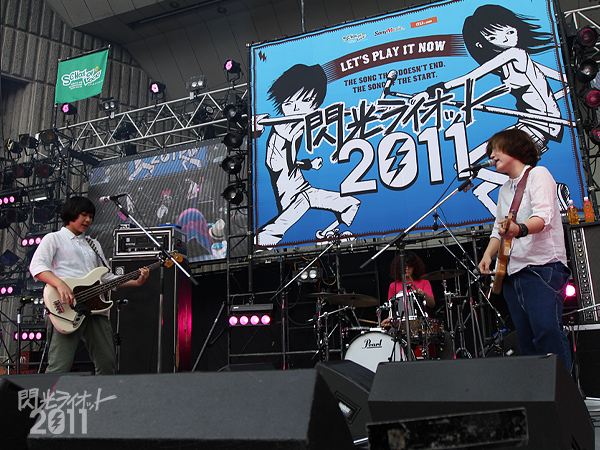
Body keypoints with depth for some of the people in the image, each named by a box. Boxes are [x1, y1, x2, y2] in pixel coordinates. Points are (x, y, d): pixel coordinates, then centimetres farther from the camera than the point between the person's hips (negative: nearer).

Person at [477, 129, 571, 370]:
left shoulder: (537, 174, -1)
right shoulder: (504, 189, 22)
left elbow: (544, 216, -17)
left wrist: (520, 229, -37)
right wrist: (488, 255, 9)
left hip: (543, 267, -8)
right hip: (513, 271, 8)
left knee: (546, 330, -19)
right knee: (526, 339, 5)